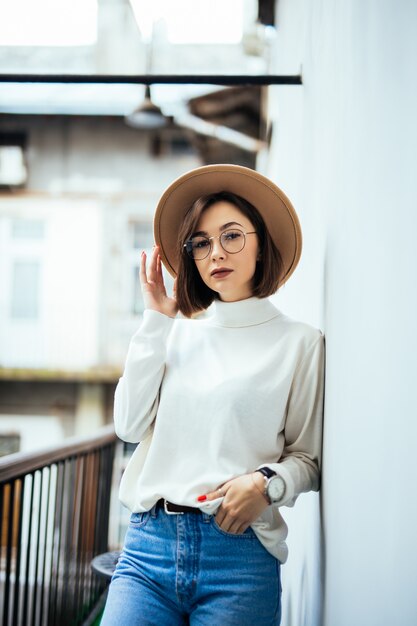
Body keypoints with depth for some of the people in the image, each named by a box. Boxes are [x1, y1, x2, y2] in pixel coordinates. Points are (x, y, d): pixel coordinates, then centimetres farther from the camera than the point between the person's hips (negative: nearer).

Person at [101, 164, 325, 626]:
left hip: (240, 552, -2)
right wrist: (156, 321, 2)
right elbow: (130, 425, 1)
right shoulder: (177, 331, 12)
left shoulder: (299, 342, 2)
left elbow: (307, 457, 4)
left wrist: (267, 483, -16)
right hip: (149, 542, 3)